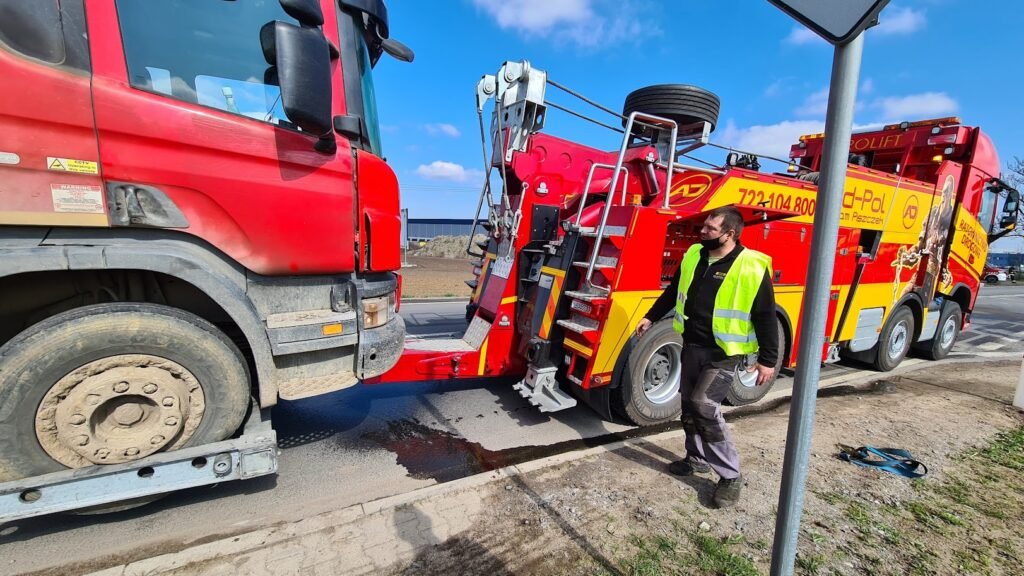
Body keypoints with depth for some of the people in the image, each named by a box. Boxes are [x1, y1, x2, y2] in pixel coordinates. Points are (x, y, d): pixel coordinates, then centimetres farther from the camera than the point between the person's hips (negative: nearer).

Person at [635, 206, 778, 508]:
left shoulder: (752, 268, -15)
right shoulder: (694, 255, 4)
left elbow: (766, 317, -11)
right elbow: (673, 291, 16)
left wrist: (768, 360, -9)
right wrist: (651, 317, 19)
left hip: (724, 353, -7)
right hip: (692, 346, 7)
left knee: (704, 406, -13)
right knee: (689, 405, 14)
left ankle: (730, 475, 7)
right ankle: (697, 458, 35)